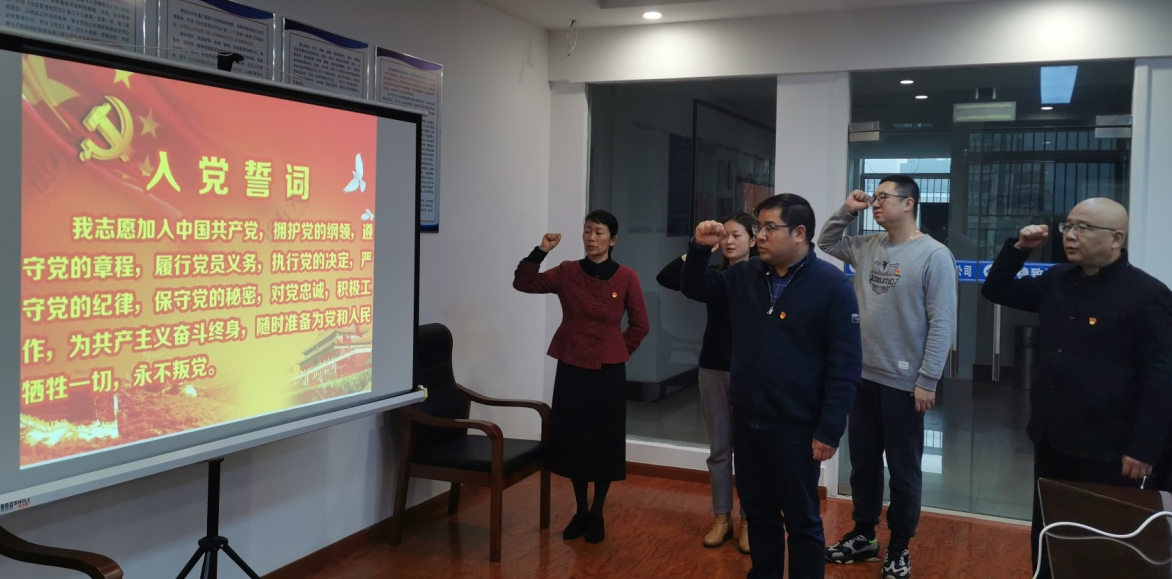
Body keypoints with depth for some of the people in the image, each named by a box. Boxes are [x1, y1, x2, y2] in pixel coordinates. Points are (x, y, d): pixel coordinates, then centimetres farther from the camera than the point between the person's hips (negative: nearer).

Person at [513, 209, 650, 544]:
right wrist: (541, 251, -14)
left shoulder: (626, 278, -5)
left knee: (605, 444, 6)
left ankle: (597, 514, 23)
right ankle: (580, 511, 25)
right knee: (573, 442, 8)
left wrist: (620, 351, 3)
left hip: (608, 372, -1)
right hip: (571, 369, 2)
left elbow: (639, 325, 3)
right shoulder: (567, 272, 0)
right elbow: (523, 283, -4)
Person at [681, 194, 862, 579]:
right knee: (758, 512, 19)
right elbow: (695, 288, 17)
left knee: (801, 519, 9)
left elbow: (845, 365, -14)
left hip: (795, 429, -5)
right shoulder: (745, 276, 4)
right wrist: (700, 248, -2)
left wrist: (829, 431, -16)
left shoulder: (832, 285, -12)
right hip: (746, 421, 6)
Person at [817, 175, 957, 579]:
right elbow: (827, 243, 23)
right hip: (864, 376, 6)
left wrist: (927, 381, -17)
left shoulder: (934, 255, -14)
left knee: (903, 468, 8)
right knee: (863, 461, 17)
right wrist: (846, 211, 5)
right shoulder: (867, 247, 6)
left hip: (904, 383, -6)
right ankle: (863, 535, 32)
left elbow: (942, 324, -15)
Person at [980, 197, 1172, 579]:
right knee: (1047, 536, 18)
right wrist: (1019, 248, 2)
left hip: (1107, 449, -6)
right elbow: (996, 290, 18)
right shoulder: (1057, 281, 7)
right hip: (1051, 437, 6)